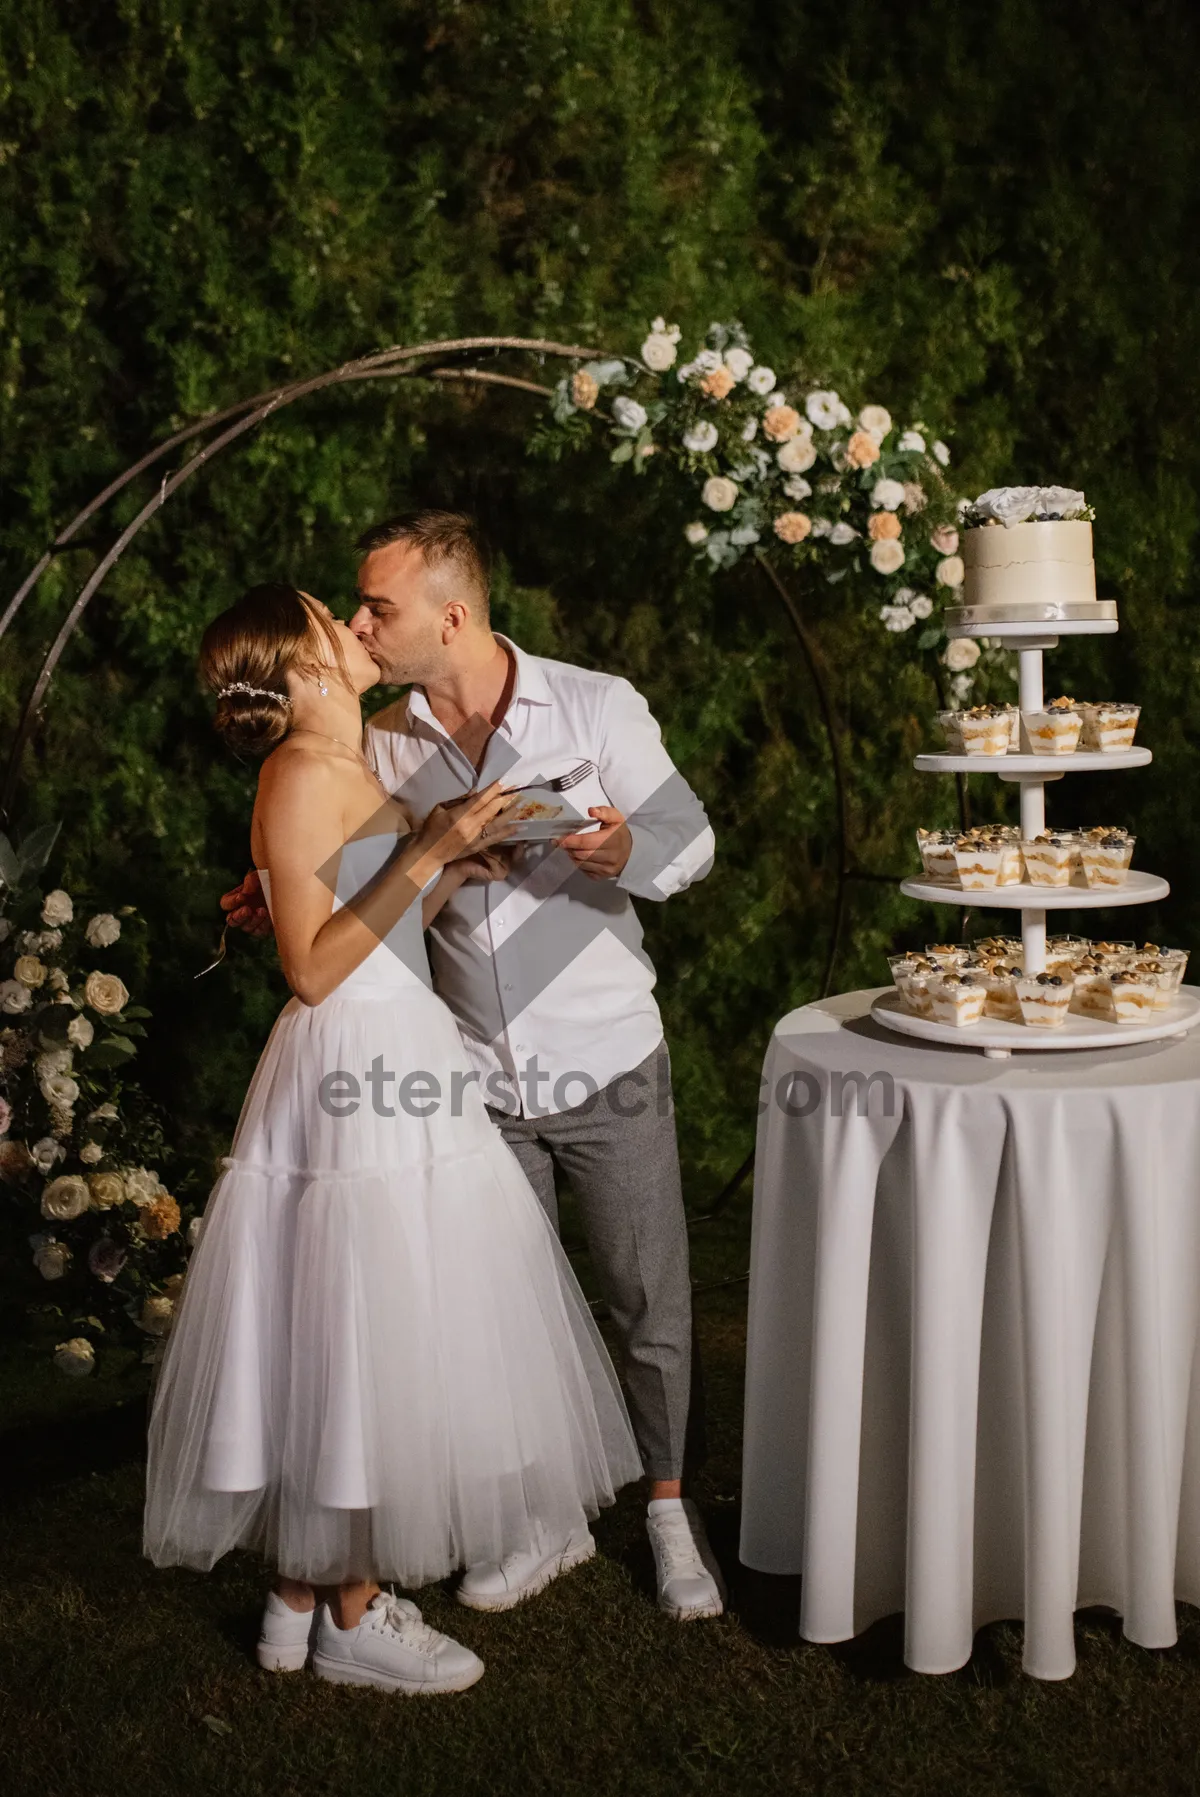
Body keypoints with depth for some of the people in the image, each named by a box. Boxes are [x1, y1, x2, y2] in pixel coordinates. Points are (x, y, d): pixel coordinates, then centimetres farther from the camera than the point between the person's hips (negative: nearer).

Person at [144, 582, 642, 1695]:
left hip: (395, 1059, 10)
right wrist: (424, 854, -21)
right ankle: (351, 1615, 13)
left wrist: (453, 866, 9)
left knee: (376, 1341, 14)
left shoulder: (348, 769, 15)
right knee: (364, 1341, -1)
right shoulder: (303, 776, -14)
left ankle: (304, 1591, 25)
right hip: (355, 1067, -10)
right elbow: (313, 967, -19)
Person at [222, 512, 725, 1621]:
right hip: (477, 1080, 3)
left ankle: (672, 1509, 26)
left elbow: (690, 841, -4)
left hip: (607, 1064, -3)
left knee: (651, 1301, 6)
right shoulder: (384, 746, 2)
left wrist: (622, 852, -25)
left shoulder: (596, 706, -9)